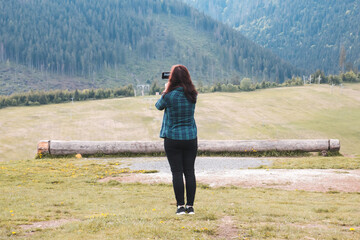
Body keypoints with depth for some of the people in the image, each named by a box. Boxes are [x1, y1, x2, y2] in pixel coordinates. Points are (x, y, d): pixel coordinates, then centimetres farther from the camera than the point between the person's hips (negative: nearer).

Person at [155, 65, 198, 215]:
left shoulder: (169, 96, -13)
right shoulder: (192, 95, -3)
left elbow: (158, 106, 6)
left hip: (173, 139, -3)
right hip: (191, 138, 3)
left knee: (177, 172, 2)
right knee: (190, 172, 7)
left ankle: (181, 206, 3)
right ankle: (190, 206, 10)